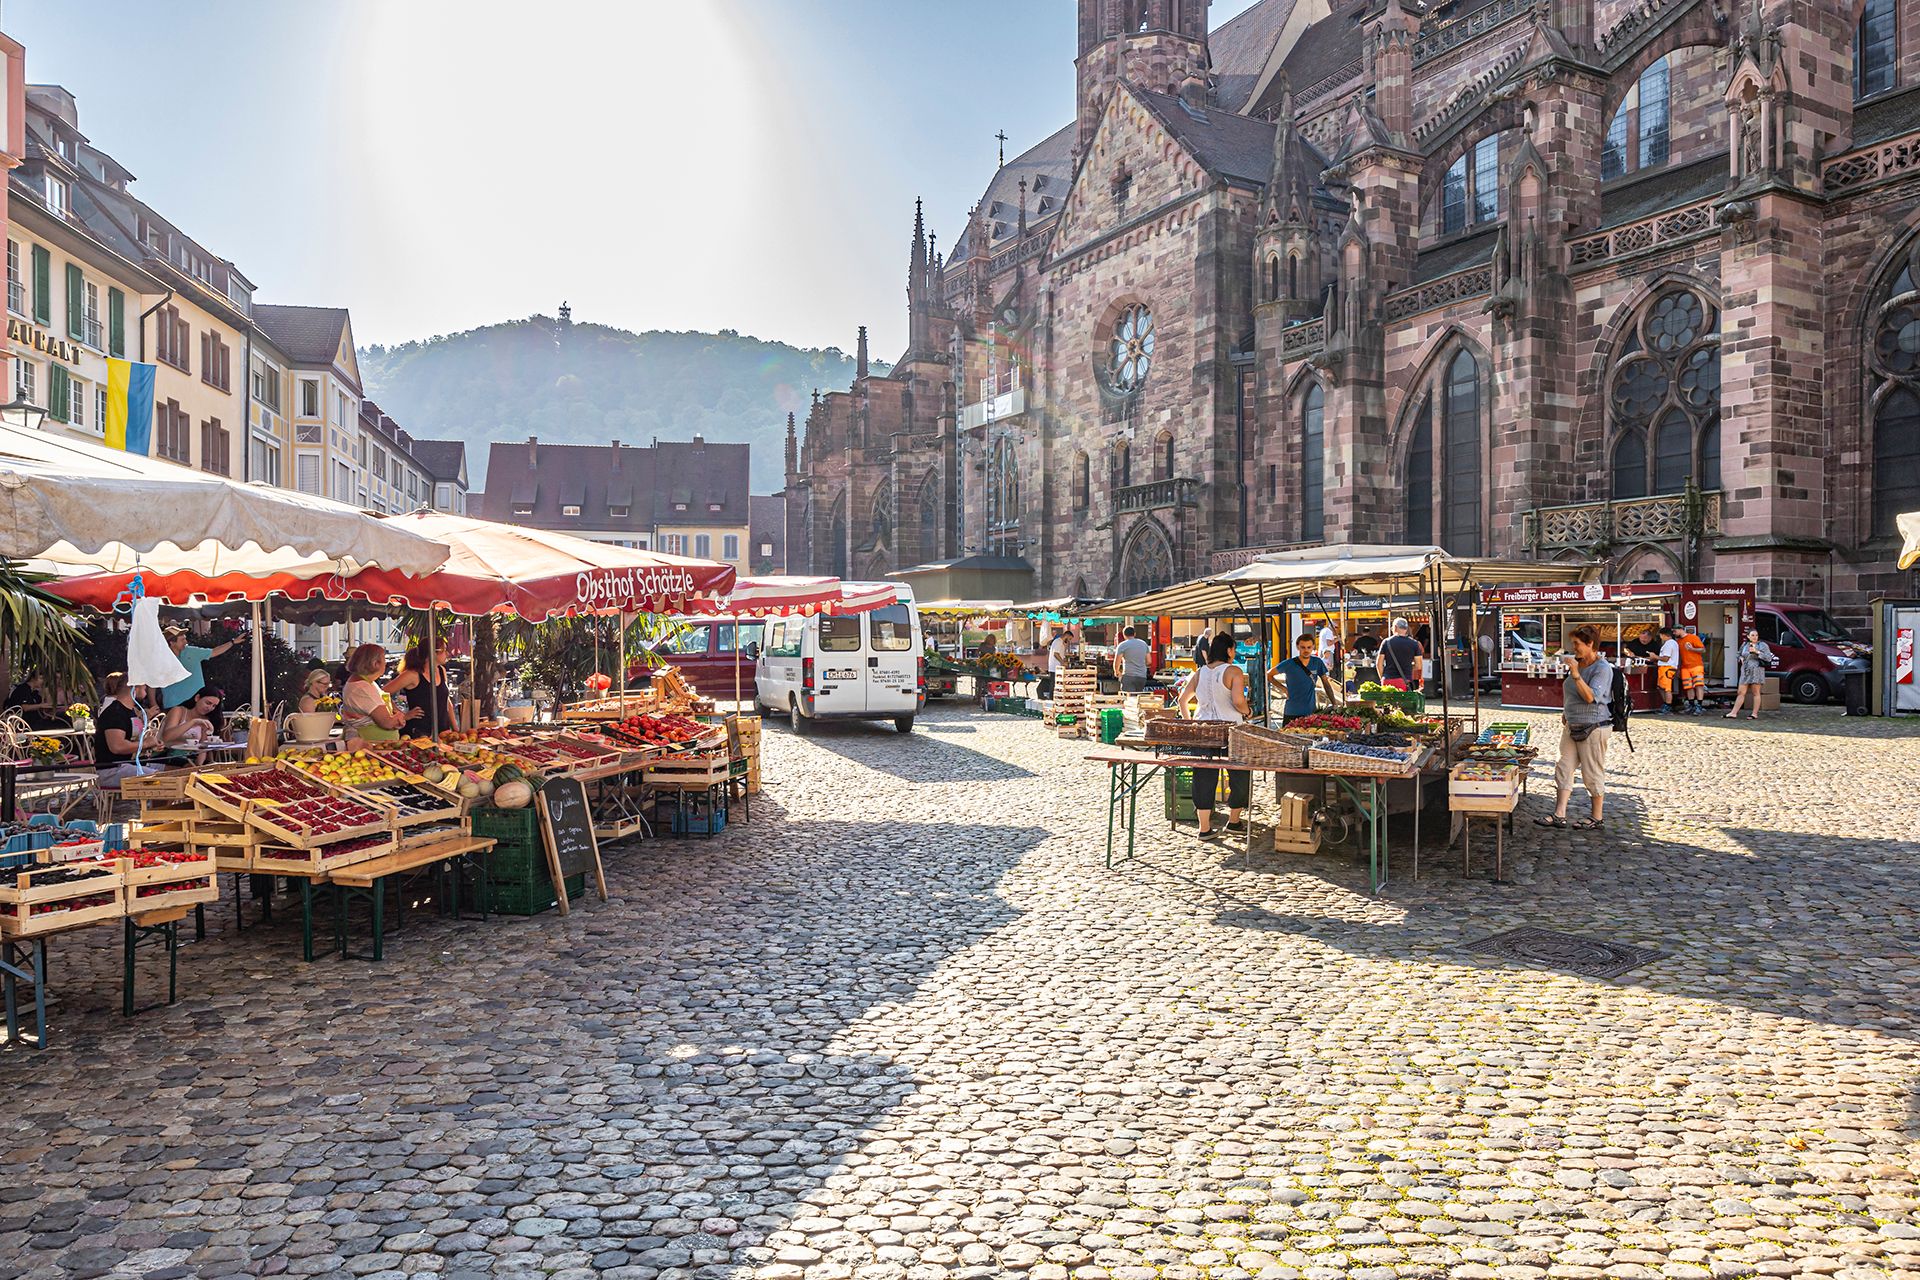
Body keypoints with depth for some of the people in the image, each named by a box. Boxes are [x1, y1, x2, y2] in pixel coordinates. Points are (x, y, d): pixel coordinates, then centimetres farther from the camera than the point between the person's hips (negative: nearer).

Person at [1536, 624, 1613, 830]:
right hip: (1572, 727, 9)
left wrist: (1576, 675, -29)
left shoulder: (1602, 668, -14)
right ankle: (1559, 815, 5)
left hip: (1594, 728, -9)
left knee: (1593, 774, 1)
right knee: (1564, 769, 4)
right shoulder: (1579, 664, 11)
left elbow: (1591, 697, -26)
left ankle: (1596, 819, 13)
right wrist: (1567, 713, 16)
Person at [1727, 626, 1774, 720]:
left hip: (1757, 671, -5)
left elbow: (1769, 658, -10)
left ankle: (1754, 714, 5)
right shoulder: (1744, 644, 12)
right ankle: (1734, 713, 1)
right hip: (1745, 671, 5)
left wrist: (1757, 652, -17)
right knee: (1741, 693, 3)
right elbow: (1740, 654, 29)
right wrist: (1741, 658, 7)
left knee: (1756, 693, 0)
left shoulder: (1762, 645, -2)